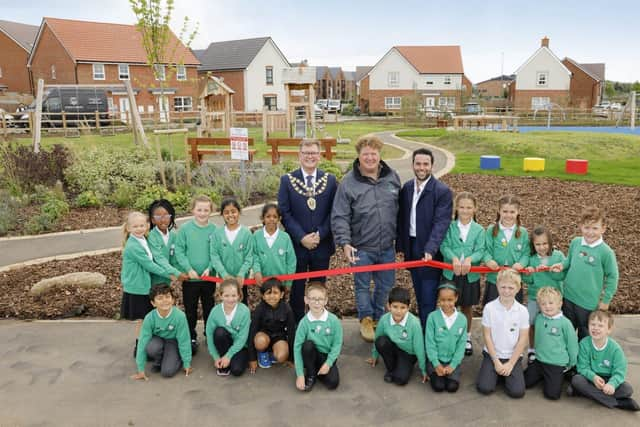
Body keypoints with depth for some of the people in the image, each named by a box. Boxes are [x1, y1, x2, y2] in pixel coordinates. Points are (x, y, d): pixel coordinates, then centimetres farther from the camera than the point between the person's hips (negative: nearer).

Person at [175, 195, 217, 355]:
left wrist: (209, 268, -17)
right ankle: (191, 337, 26)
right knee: (190, 310, 11)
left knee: (209, 308, 17)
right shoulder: (185, 229, -9)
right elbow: (179, 251, -8)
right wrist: (189, 269, -17)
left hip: (209, 277, 1)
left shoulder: (214, 230, -7)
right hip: (190, 278, -1)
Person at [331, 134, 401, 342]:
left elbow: (400, 209, 11)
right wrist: (345, 243, -23)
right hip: (362, 247, -3)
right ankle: (366, 319, 32)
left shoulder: (392, 177, 2)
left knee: (385, 286, 15)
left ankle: (379, 318, 36)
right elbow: (339, 216, -13)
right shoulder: (348, 182, -11)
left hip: (387, 246, 4)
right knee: (363, 286, 11)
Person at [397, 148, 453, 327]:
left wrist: (430, 250, -30)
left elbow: (441, 223, -20)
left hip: (430, 252, -5)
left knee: (428, 300, -2)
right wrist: (401, 245, 6)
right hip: (412, 248, 6)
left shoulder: (442, 191, -12)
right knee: (419, 297, 16)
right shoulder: (406, 188, 6)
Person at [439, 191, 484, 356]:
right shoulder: (449, 227, -2)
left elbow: (480, 251, -8)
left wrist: (469, 259, -28)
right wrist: (454, 258, -29)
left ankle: (467, 337, 34)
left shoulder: (479, 230, 0)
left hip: (470, 274, 1)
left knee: (467, 307, 16)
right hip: (450, 273, -1)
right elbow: (444, 246, -11)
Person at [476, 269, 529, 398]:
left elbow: (522, 340, -5)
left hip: (513, 356, 1)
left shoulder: (522, 311, -7)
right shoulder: (489, 308, -10)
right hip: (492, 354, 0)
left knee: (517, 391, -16)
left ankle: (507, 372, 15)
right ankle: (495, 372, 15)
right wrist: (496, 361, -9)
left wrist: (510, 364, -9)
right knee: (484, 387, -16)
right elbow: (487, 336, -6)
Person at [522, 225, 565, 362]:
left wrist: (548, 269, -27)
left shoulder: (558, 256, -9)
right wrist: (527, 274, -26)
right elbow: (527, 280, -5)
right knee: (532, 324, 14)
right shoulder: (530, 257, -7)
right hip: (534, 296, 1)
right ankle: (532, 350, 33)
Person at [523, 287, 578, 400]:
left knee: (552, 394, -9)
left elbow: (572, 343, -5)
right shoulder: (538, 318, -2)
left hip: (557, 364, -5)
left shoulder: (565, 323, -15)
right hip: (539, 360, 5)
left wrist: (572, 364, 3)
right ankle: (543, 376, 28)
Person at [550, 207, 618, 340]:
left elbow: (612, 277, -7)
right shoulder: (575, 242, -5)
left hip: (589, 302, -4)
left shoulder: (606, 252, -17)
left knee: (585, 336, 15)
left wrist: (606, 300, -3)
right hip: (568, 297, 4)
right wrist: (562, 266, -8)